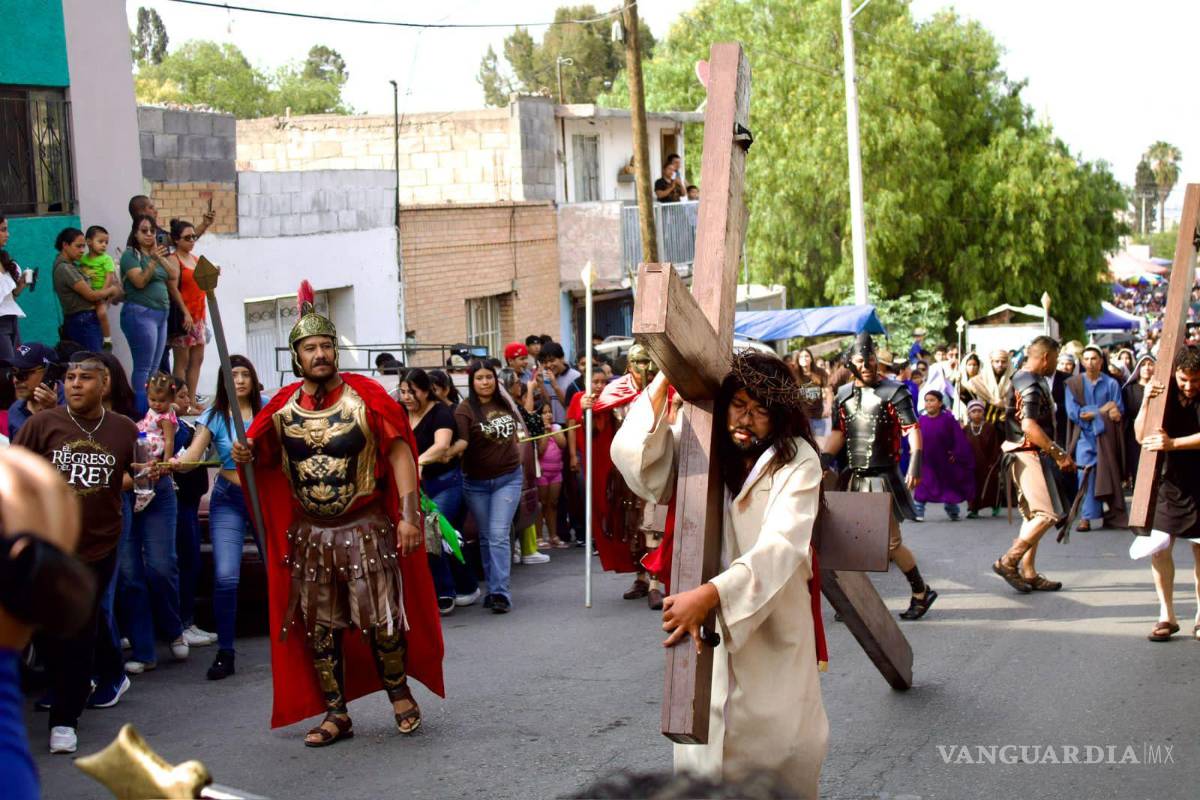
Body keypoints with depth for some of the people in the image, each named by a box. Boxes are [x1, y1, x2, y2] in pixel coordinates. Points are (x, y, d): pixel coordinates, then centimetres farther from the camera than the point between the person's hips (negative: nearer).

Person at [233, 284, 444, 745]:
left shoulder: (365, 397, -8)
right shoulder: (283, 407, 2)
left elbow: (399, 453, -11)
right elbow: (262, 456, 14)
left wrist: (409, 514, -19)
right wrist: (245, 455, -11)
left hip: (365, 528, -3)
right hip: (309, 533, 4)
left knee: (380, 621, 2)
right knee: (319, 627, 8)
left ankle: (401, 696, 23)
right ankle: (335, 714, 19)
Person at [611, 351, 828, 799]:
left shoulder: (798, 461, -11)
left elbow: (781, 546, -24)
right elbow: (634, 460, -14)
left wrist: (711, 594, -37)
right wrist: (666, 378, -20)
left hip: (774, 625, -2)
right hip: (706, 624, 2)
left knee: (786, 745, 8)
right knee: (703, 746, 2)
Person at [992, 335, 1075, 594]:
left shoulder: (1020, 378, 17)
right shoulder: (1031, 384, -15)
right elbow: (1029, 425, -27)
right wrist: (1058, 453, -23)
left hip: (1028, 456, 11)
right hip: (1028, 454, -11)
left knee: (1034, 516, 13)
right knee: (1048, 514, -14)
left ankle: (1028, 573, 15)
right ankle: (1008, 561, -14)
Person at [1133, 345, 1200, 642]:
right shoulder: (1165, 394, -1)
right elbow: (1142, 436, -7)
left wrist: (1173, 443, -37)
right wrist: (1146, 402, -21)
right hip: (1170, 481, 2)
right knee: (1159, 548, -4)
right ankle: (1166, 616, 8)